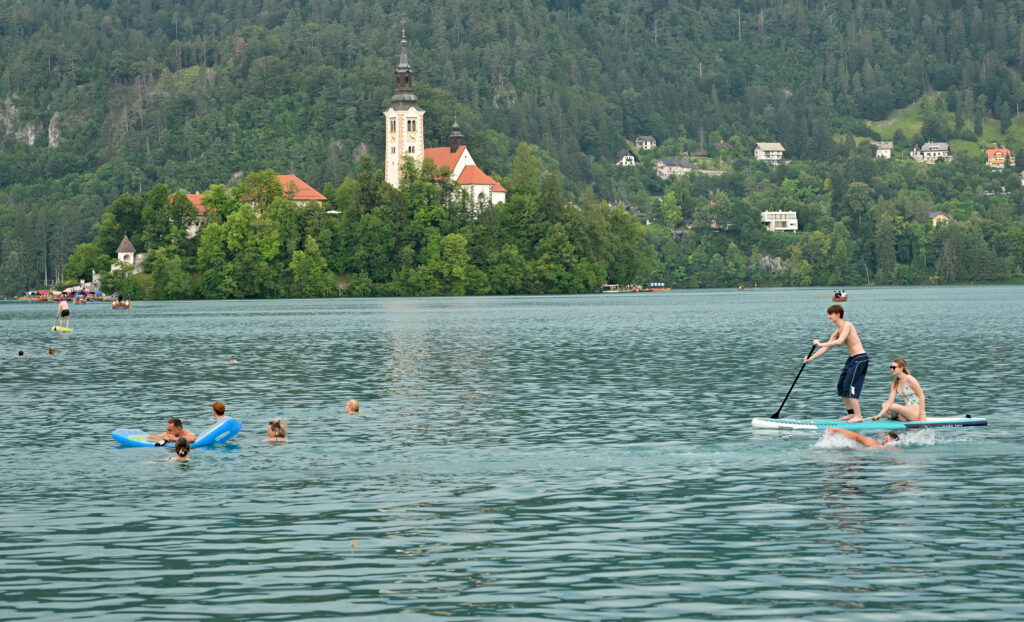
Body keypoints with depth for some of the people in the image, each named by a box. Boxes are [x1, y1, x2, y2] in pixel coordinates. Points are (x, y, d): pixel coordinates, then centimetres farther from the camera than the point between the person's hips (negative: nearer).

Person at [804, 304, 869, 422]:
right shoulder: (837, 331, 14)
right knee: (841, 387, 13)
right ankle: (851, 413, 22)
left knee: (849, 387, -14)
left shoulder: (847, 325, -13)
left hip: (860, 358, -10)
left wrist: (821, 344, -23)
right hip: (852, 359, 10)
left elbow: (839, 341, -27)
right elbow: (826, 348, 13)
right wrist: (811, 358, 5)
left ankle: (858, 416, -11)